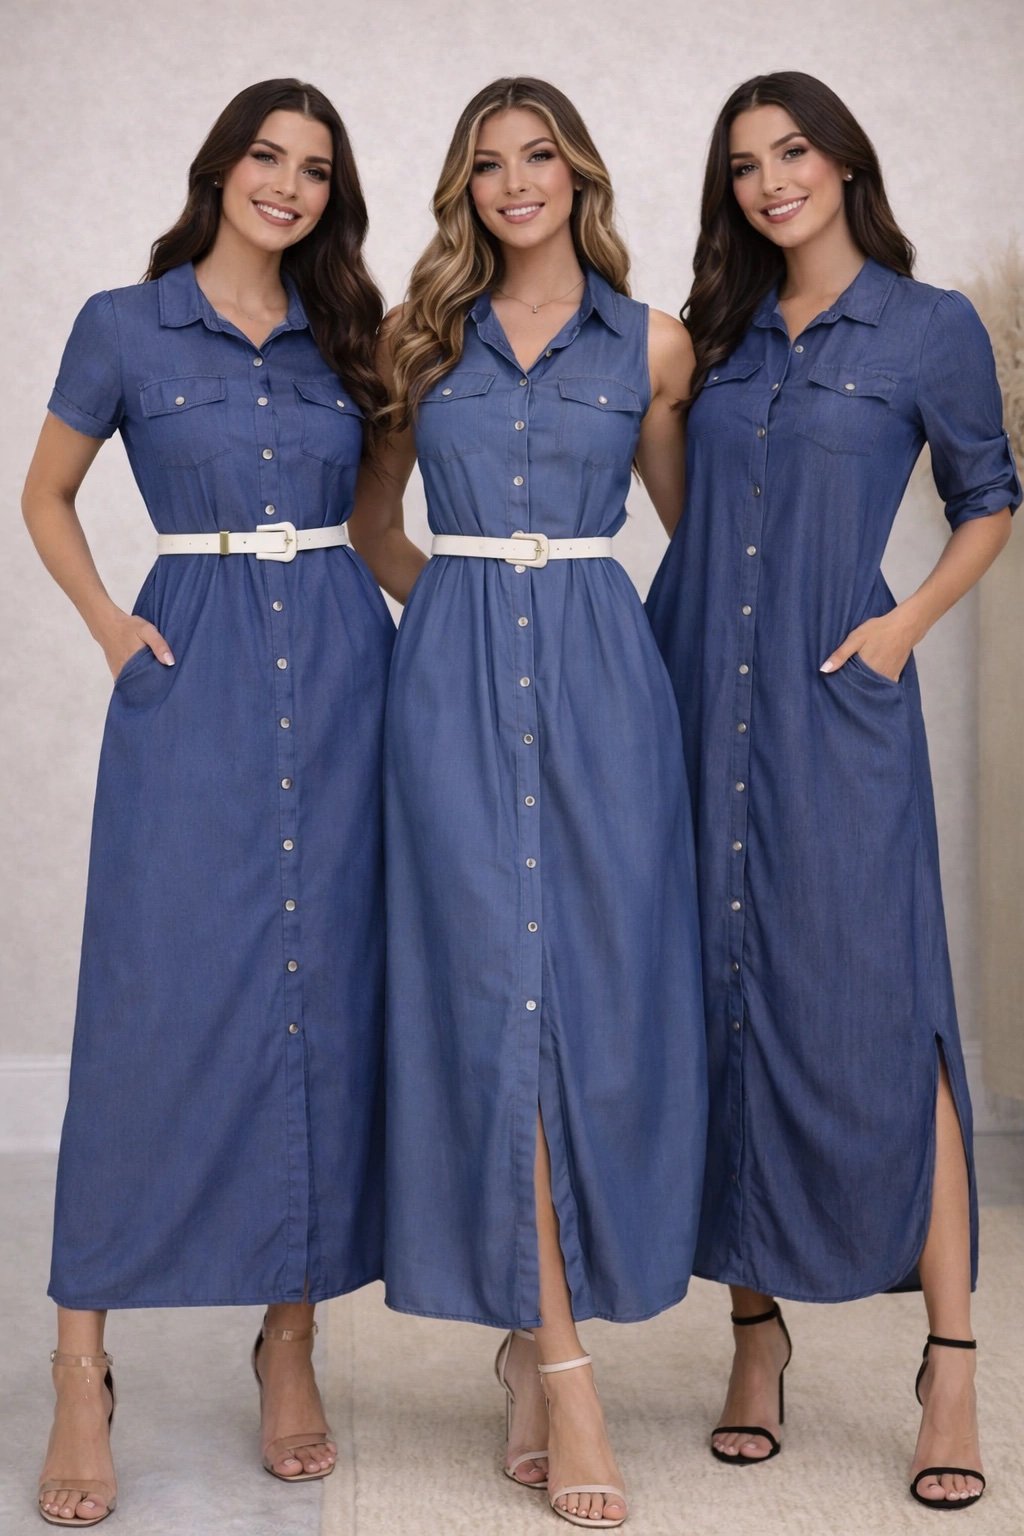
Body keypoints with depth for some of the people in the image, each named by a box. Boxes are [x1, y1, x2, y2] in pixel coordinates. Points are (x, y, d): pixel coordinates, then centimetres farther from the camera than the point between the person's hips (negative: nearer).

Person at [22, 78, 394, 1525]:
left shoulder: (347, 337, 14)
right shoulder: (124, 325, 6)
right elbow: (47, 496, 14)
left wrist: (437, 611, 6)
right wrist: (109, 623, 1)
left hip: (340, 663, 3)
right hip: (196, 671, -3)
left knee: (325, 992, 2)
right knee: (158, 990, -9)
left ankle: (292, 1337, 13)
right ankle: (82, 1363, -1)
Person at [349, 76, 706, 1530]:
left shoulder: (653, 345, 9)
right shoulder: (421, 337, 12)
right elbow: (373, 515, 22)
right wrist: (458, 598, 13)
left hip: (601, 675, 0)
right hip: (459, 682, 0)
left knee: (599, 987, -2)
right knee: (499, 981, -7)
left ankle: (533, 1324, 15)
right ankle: (560, 1361, -2)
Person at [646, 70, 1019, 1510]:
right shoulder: (719, 331, 13)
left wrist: (907, 621, -4)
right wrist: (651, 669, 8)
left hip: (837, 712, -4)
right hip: (704, 700, 4)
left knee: (876, 1010, -9)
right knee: (727, 1004, 5)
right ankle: (758, 1330, 16)